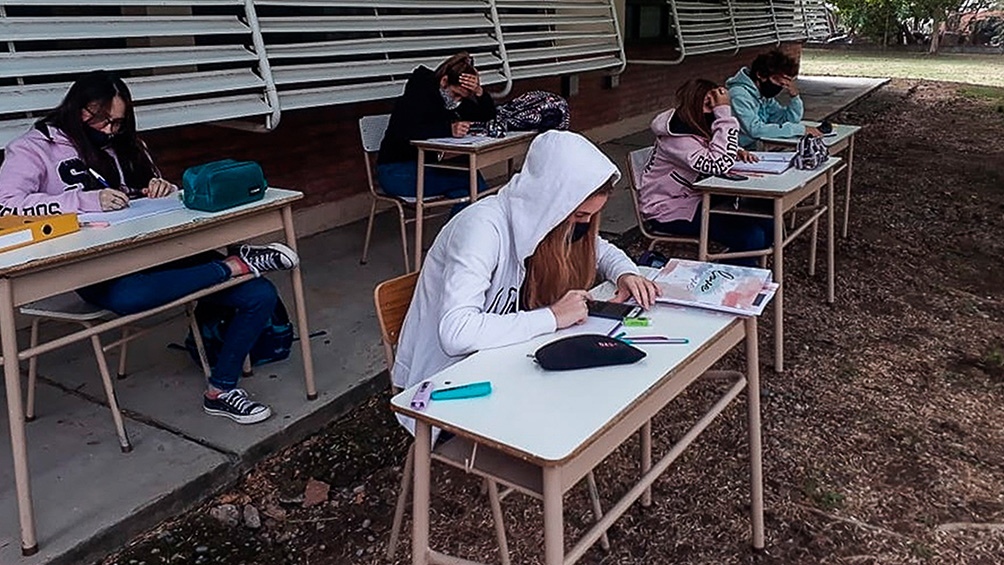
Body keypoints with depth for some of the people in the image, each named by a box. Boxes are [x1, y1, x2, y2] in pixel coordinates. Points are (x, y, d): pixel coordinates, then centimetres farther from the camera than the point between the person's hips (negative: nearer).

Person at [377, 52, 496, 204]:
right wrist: (449, 130, -39)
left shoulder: (456, 98, 6)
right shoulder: (418, 93, -16)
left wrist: (479, 92, -16)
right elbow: (404, 133, -32)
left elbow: (488, 115, 5)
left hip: (428, 167, 8)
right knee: (471, 181, -22)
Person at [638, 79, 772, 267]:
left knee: (767, 225, -2)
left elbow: (717, 155, 24)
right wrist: (724, 114, -30)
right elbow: (719, 165, -34)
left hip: (698, 198, 9)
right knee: (750, 238, -20)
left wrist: (737, 152, 0)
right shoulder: (676, 138, -24)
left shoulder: (700, 128, 4)